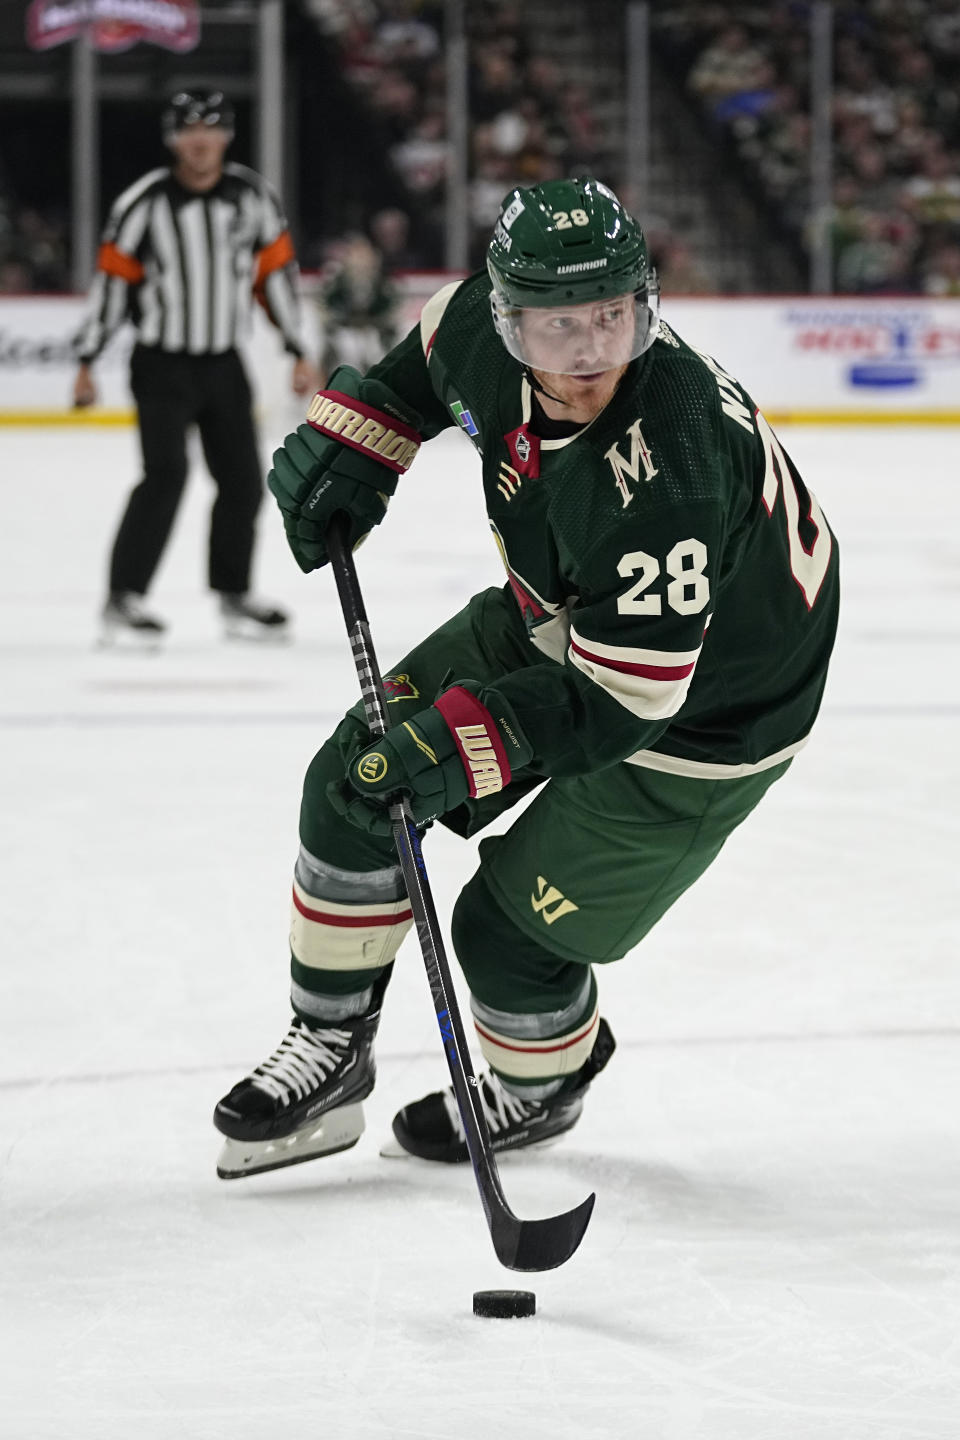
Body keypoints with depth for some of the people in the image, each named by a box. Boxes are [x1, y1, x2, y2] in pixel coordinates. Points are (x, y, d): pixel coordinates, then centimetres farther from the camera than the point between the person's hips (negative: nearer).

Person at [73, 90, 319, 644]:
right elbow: (114, 278, -6)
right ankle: (123, 597, -14)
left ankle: (234, 593, 23)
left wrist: (299, 352, 6)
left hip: (223, 366, 5)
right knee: (166, 474, -18)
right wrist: (87, 363, -6)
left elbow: (276, 271, 7)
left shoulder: (252, 195, -1)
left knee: (243, 479, 7)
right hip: (161, 364, -4)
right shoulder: (144, 203, -11)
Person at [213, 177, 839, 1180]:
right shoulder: (485, 327, -21)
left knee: (511, 933, -2)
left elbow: (620, 700, -35)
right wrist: (350, 441, 0)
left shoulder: (669, 473, -41)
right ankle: (328, 1057, 22)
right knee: (354, 785, 4)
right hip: (552, 617, 8)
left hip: (699, 711, -7)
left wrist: (456, 745, -38)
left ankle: (540, 1088, 33)